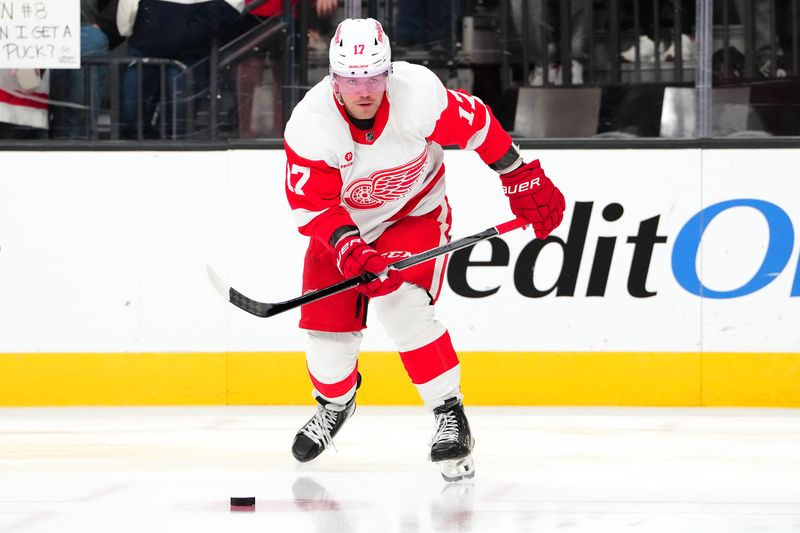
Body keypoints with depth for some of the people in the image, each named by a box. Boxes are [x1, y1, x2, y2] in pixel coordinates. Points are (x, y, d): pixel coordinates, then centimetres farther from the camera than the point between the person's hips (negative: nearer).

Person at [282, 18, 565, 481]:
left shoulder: (419, 94, -31)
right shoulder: (309, 126, -27)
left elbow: (478, 126, -15)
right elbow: (310, 204, -23)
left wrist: (523, 181, -6)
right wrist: (350, 249, -37)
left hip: (416, 213, -2)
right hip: (340, 224, 2)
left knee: (404, 305, -26)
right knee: (329, 325, 1)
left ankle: (450, 414, -15)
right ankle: (335, 403, 35)